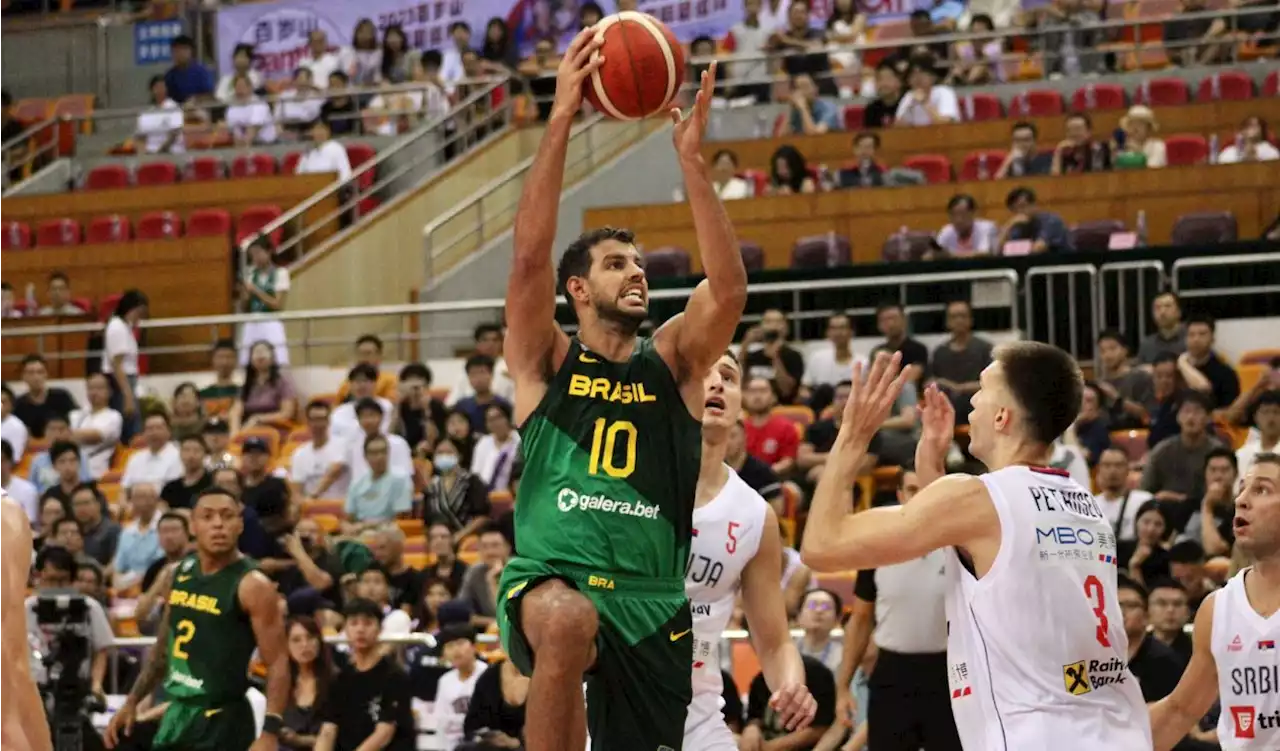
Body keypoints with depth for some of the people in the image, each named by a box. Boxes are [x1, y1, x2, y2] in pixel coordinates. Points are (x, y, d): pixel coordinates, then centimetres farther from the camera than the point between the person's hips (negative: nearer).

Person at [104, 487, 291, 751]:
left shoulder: (252, 586, -14)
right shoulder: (177, 576, 8)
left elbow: (278, 664, -17)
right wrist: (132, 702, 19)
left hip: (223, 720, -8)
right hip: (178, 714, 8)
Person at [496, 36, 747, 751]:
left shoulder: (672, 364, 10)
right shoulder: (547, 363, 6)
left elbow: (730, 287, -7)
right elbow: (531, 255, -9)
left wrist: (692, 156, -14)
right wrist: (562, 117, -16)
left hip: (652, 599, 4)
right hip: (549, 582, -4)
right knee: (568, 620, -38)